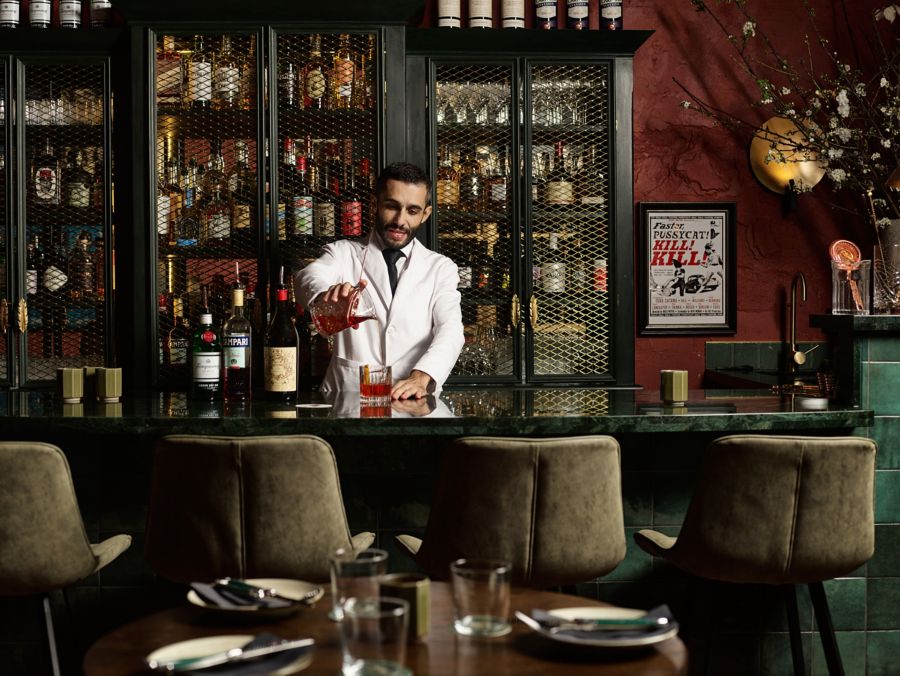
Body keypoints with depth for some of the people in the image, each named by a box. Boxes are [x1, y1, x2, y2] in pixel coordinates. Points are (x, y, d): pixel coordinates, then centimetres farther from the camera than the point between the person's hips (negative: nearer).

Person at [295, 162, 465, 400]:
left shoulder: (441, 268, 13)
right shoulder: (344, 253, 11)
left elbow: (449, 330, -2)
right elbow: (308, 277, -10)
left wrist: (422, 377, -23)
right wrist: (327, 293, -35)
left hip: (416, 404, 0)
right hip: (346, 398, 0)